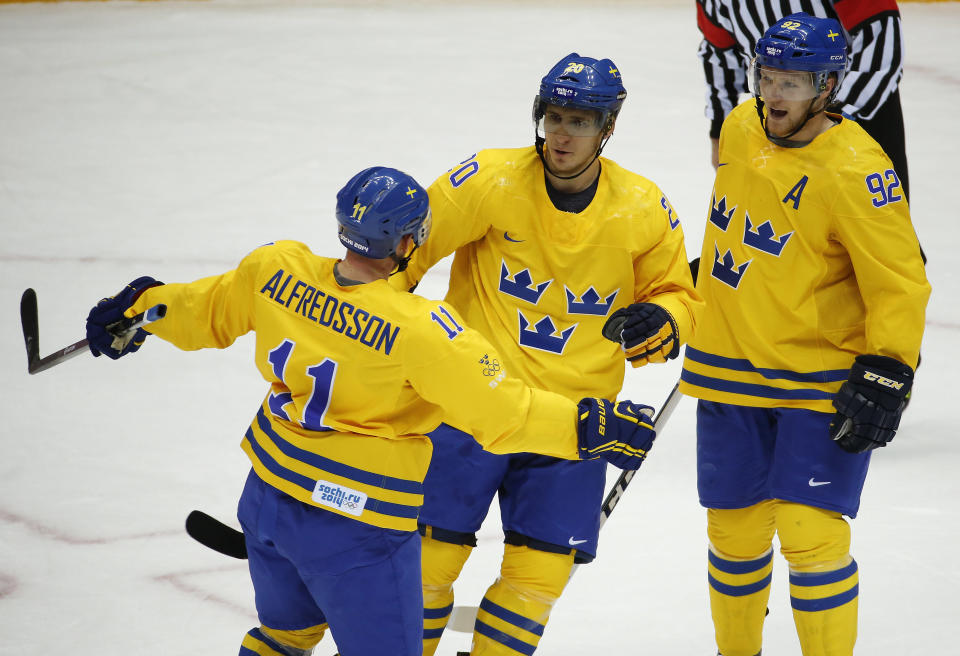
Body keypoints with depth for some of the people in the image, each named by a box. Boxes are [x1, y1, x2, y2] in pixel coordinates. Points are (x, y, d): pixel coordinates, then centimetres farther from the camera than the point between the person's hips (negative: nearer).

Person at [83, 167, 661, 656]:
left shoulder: (278, 270, -9)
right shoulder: (421, 332, -26)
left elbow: (212, 312, 10)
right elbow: (501, 415, -23)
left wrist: (141, 306, 29)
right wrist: (591, 425, -14)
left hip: (267, 498, 7)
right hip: (355, 533, -7)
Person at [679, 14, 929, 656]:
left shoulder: (854, 171, -20)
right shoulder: (741, 129, 1)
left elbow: (900, 283, -16)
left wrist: (885, 375, -20)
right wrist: (696, 288, 29)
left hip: (821, 382, -6)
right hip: (731, 368, 6)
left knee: (809, 533, -12)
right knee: (735, 530, 10)